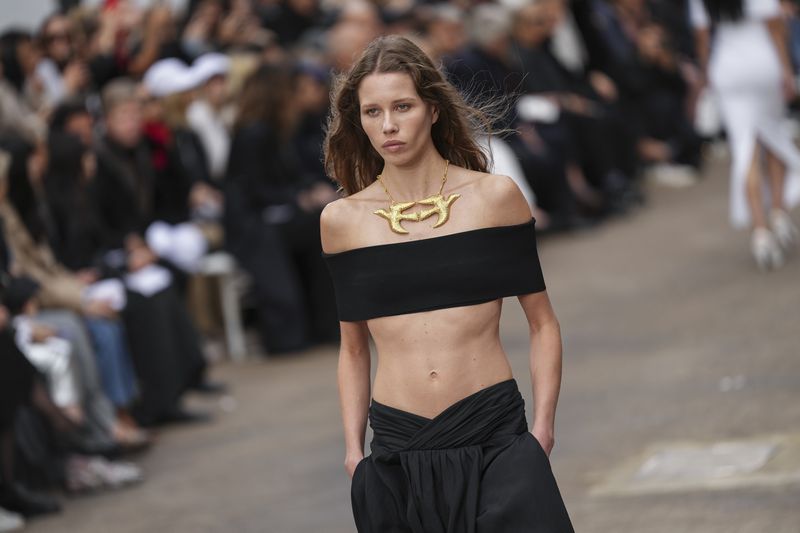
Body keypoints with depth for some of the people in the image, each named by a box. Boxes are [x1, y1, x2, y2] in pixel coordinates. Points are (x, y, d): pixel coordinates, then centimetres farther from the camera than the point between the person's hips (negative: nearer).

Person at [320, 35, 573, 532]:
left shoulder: (494, 196, 1)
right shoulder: (342, 220, 6)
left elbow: (542, 322, 6)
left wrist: (542, 427, -2)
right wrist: (353, 448, 8)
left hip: (495, 440, -2)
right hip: (397, 453, 2)